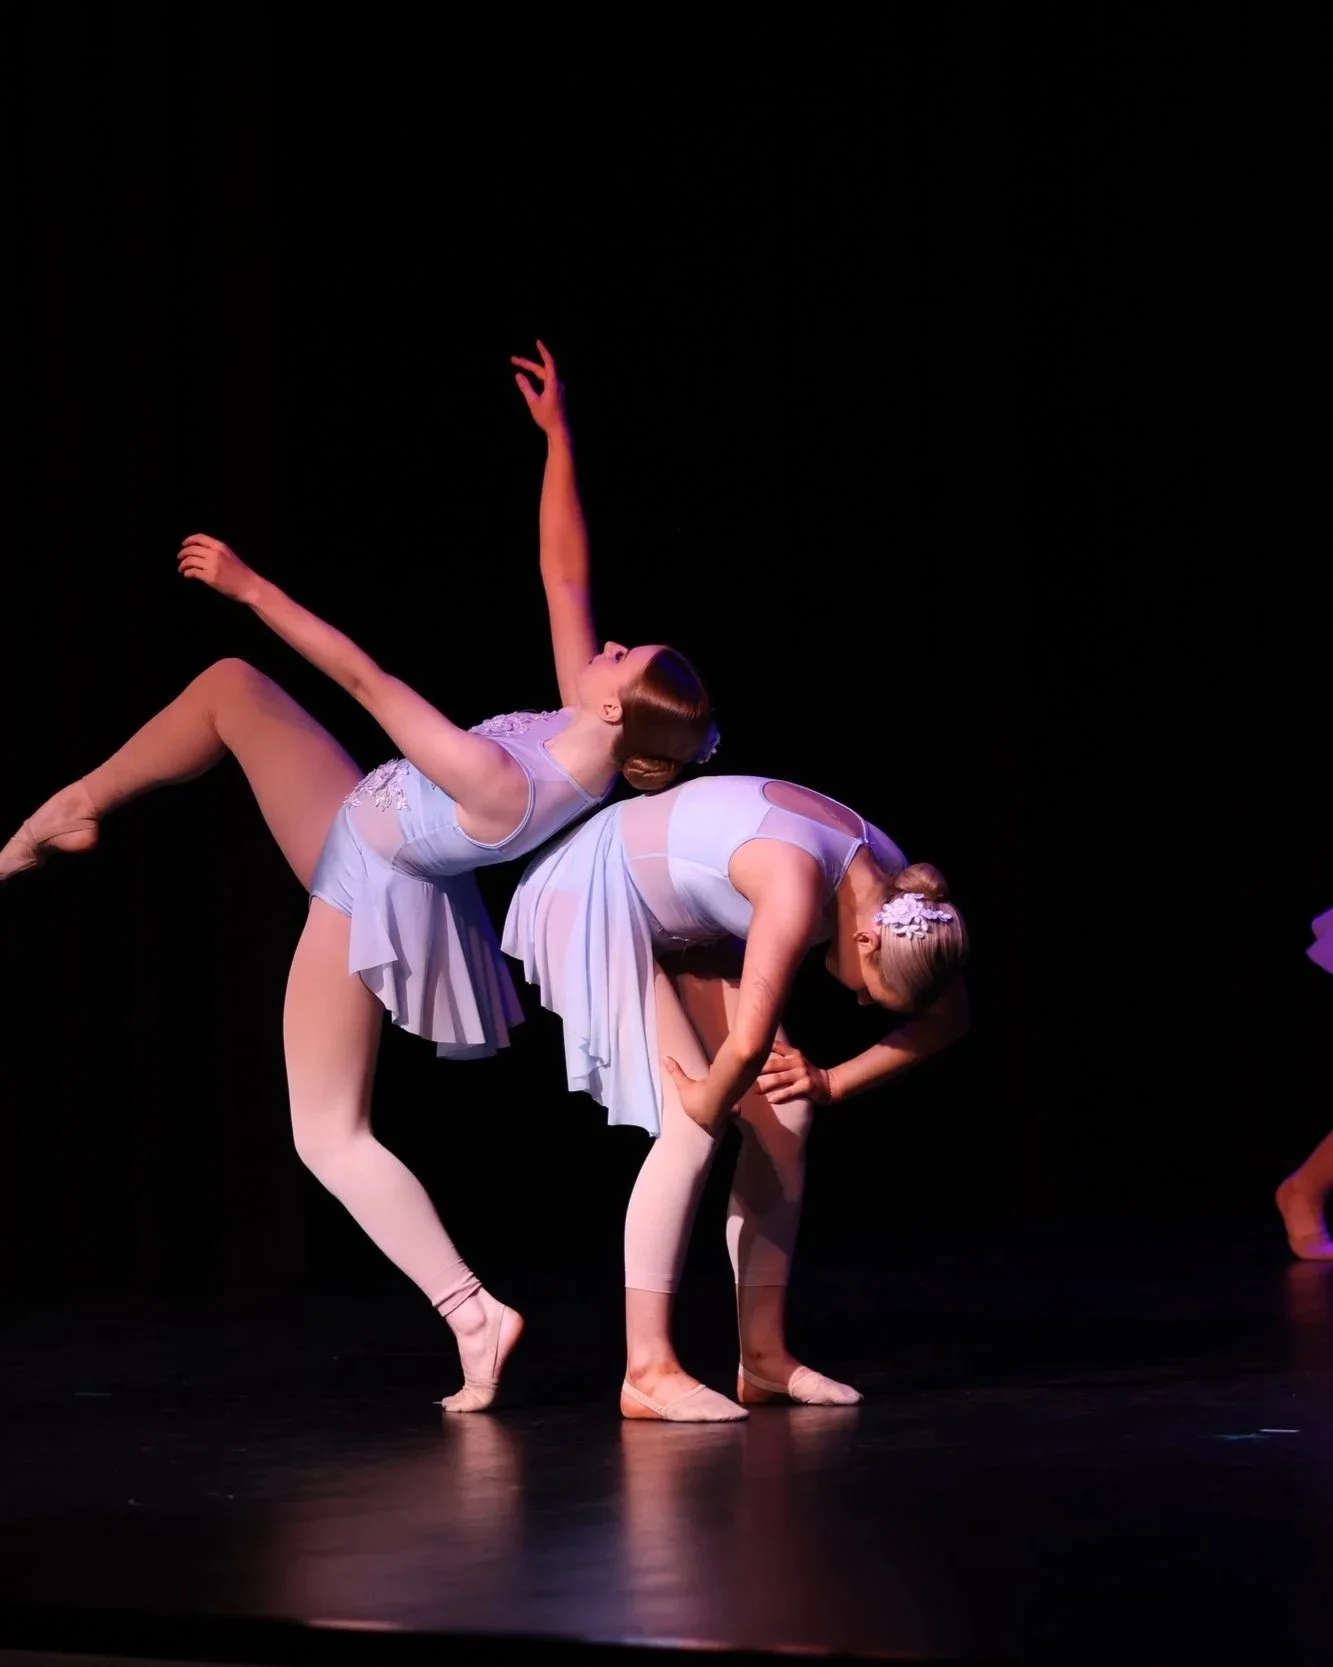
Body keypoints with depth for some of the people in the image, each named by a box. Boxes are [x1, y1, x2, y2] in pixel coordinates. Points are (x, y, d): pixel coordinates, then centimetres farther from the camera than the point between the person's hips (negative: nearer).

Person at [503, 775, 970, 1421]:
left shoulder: (898, 891, -12)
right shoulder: (798, 882, -38)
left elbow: (947, 1017, 3)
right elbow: (749, 1042, -45)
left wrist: (833, 1082, -2)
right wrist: (708, 1104, -26)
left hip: (687, 924, 8)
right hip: (594, 899, -8)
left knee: (782, 1114, -2)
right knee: (691, 1127, -19)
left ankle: (763, 1355, 5)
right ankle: (647, 1369, -17)